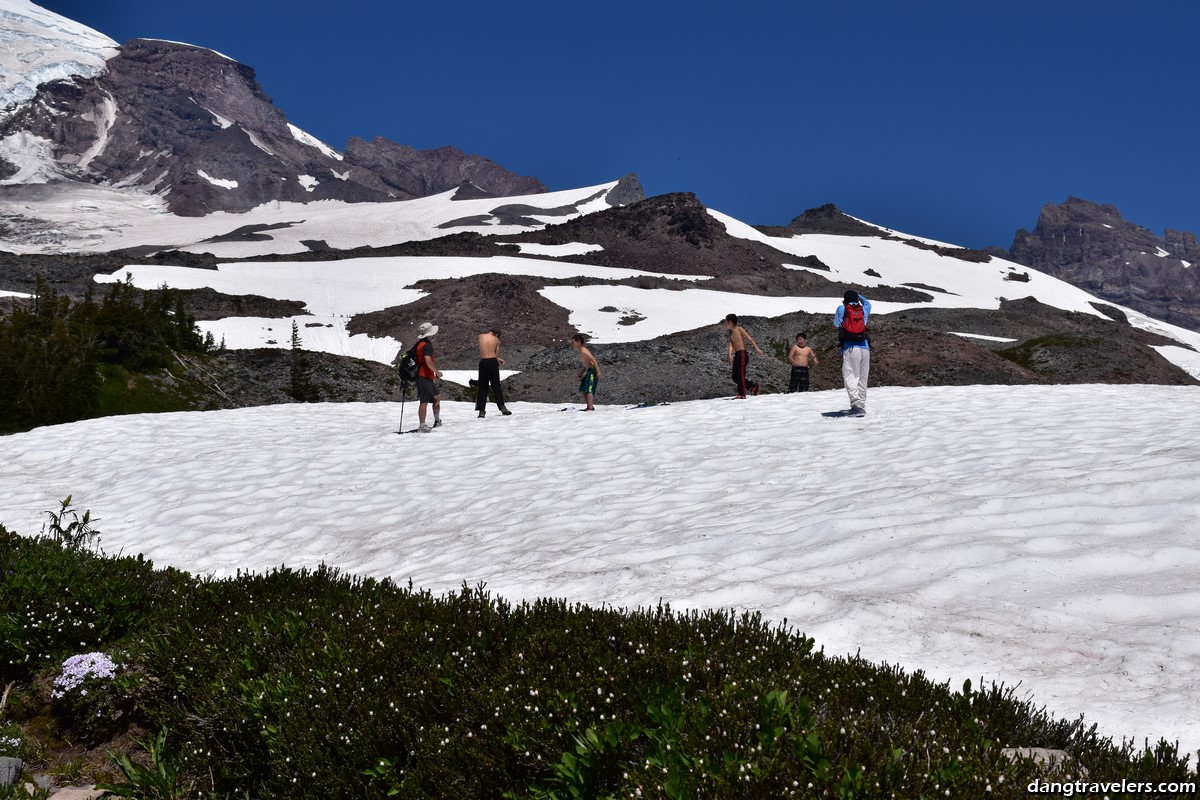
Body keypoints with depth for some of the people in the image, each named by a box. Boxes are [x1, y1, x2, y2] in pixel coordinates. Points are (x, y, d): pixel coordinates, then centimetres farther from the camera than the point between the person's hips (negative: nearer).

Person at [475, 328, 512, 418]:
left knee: (482, 387, 6)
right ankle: (502, 407, 1)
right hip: (493, 362, 0)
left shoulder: (481, 336, 6)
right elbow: (497, 353, 3)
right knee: (496, 386, 7)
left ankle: (481, 410, 3)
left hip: (483, 362, 0)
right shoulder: (496, 340, 4)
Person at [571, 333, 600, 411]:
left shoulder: (583, 351, -16)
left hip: (593, 371, -11)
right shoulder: (581, 351, 14)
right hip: (589, 371, 11)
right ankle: (589, 406, 17)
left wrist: (598, 372, -27)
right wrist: (582, 372, 24)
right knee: (582, 389, 13)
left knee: (588, 390, -14)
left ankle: (591, 407, -13)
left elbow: (593, 360, -23)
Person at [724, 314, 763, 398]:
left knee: (741, 375, -12)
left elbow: (749, 338, -8)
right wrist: (730, 355, -9)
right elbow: (731, 345, 8)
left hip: (742, 354, -8)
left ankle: (741, 394, -12)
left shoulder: (739, 329, -1)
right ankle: (753, 386, 16)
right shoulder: (731, 333, 19)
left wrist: (757, 348, -18)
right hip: (736, 355, 8)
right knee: (735, 377, 6)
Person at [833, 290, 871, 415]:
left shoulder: (841, 309, 7)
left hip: (850, 348, -3)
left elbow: (836, 324, 25)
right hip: (865, 348, 4)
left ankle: (856, 404, -28)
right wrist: (858, 295, 51)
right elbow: (867, 303, 40)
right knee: (862, 378, 10)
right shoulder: (864, 309, 14)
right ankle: (861, 406, 12)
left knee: (850, 377, -10)